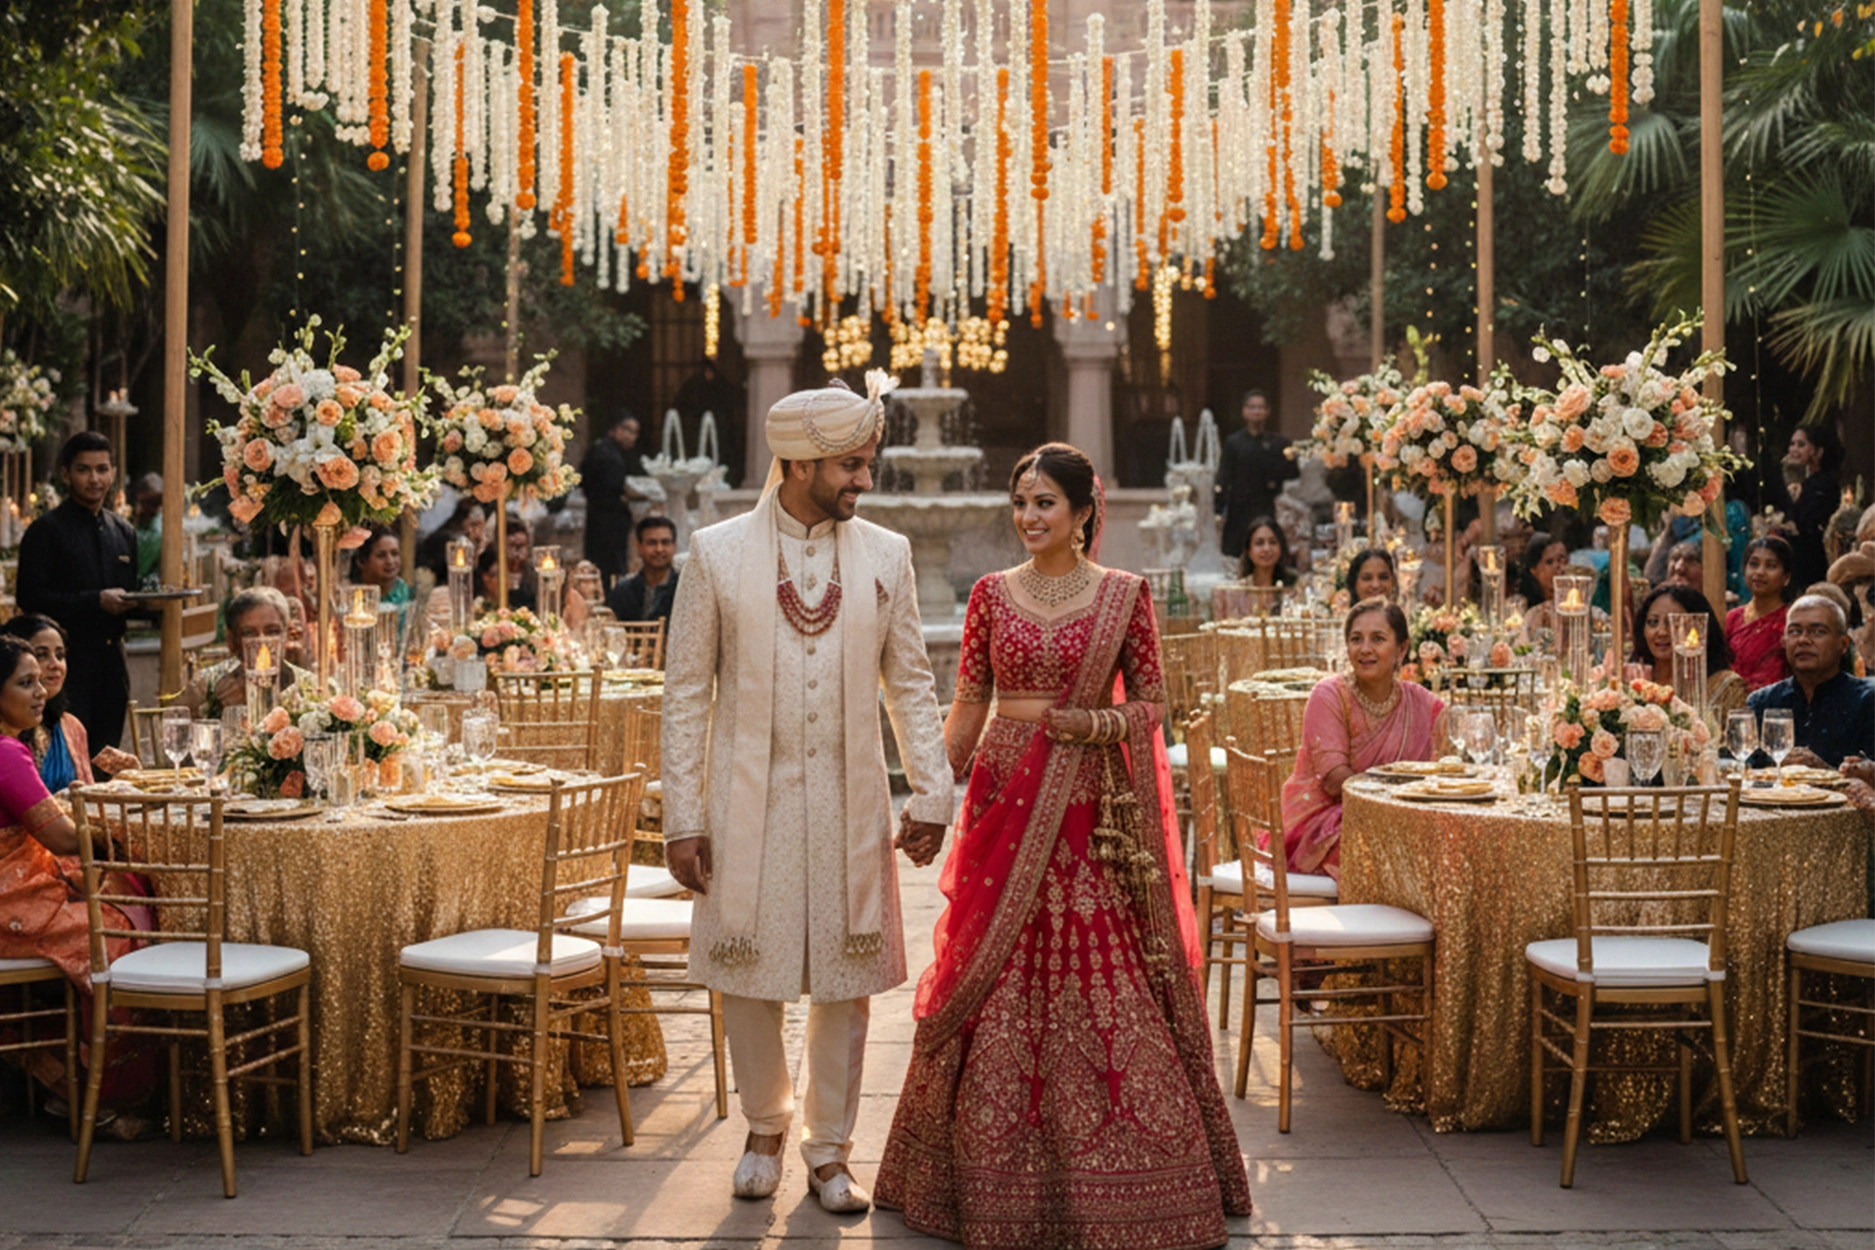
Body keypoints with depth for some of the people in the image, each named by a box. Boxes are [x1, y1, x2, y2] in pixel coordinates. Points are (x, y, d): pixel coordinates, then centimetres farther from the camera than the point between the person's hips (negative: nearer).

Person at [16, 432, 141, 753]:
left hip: (112, 663, 6)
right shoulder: (46, 530, -3)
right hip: (68, 664, -6)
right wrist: (97, 600, -17)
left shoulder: (124, 532, 16)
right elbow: (30, 597, -11)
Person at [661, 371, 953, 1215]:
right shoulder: (717, 553, -1)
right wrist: (683, 815, -4)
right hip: (749, 799, -1)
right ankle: (765, 1124, 32)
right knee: (747, 974, 8)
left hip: (848, 803, 1)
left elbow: (911, 684, 9)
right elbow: (686, 693, 0)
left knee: (845, 982, 6)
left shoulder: (886, 555, 4)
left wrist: (931, 793, 2)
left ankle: (829, 1151, 21)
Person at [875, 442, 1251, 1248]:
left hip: (1089, 804, -2)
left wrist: (1092, 722, -12)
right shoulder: (992, 594, 7)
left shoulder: (1125, 594, 2)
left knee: (1103, 981, -2)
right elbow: (968, 707, 8)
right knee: (996, 978, 4)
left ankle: (1119, 1183, 12)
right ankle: (997, 1174, 18)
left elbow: (1152, 704, 4)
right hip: (1006, 796, 2)